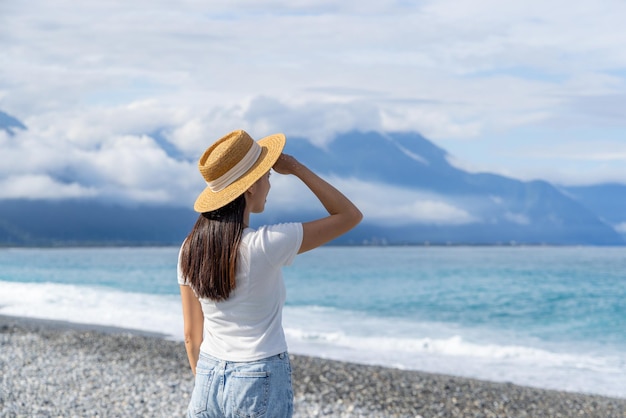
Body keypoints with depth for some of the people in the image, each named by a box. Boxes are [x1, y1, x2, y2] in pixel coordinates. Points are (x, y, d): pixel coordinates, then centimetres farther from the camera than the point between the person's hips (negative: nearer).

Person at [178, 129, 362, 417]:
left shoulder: (190, 251, -2)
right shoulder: (266, 245, -18)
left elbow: (192, 335, 6)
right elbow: (350, 215, -8)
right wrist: (295, 168, -6)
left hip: (208, 382, 5)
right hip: (261, 384, -5)